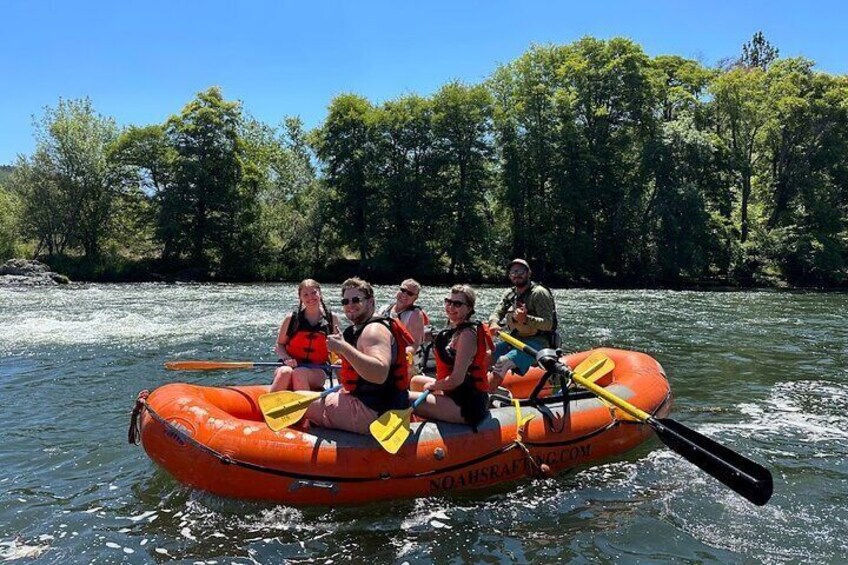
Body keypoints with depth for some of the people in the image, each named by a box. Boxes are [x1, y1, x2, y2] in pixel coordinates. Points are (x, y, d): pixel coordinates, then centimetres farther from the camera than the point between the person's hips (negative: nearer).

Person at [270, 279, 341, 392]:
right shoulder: (291, 318, 5)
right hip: (291, 366, 1)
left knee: (299, 373, -33)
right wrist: (286, 358, -9)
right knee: (285, 372, -33)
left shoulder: (331, 318, 6)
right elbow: (279, 345, 10)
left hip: (317, 372, 0)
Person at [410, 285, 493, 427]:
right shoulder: (455, 329, 8)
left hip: (467, 406, -10)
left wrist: (432, 386, -6)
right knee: (416, 381, 26)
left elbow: (456, 379, -23)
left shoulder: (467, 334, -18)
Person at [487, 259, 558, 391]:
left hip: (537, 342, -8)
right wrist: (493, 323, -19)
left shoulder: (539, 293, -13)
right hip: (515, 340, 8)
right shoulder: (509, 294, 10)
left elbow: (548, 324, -19)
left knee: (503, 362, -31)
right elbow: (497, 313, 6)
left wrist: (526, 319, -37)